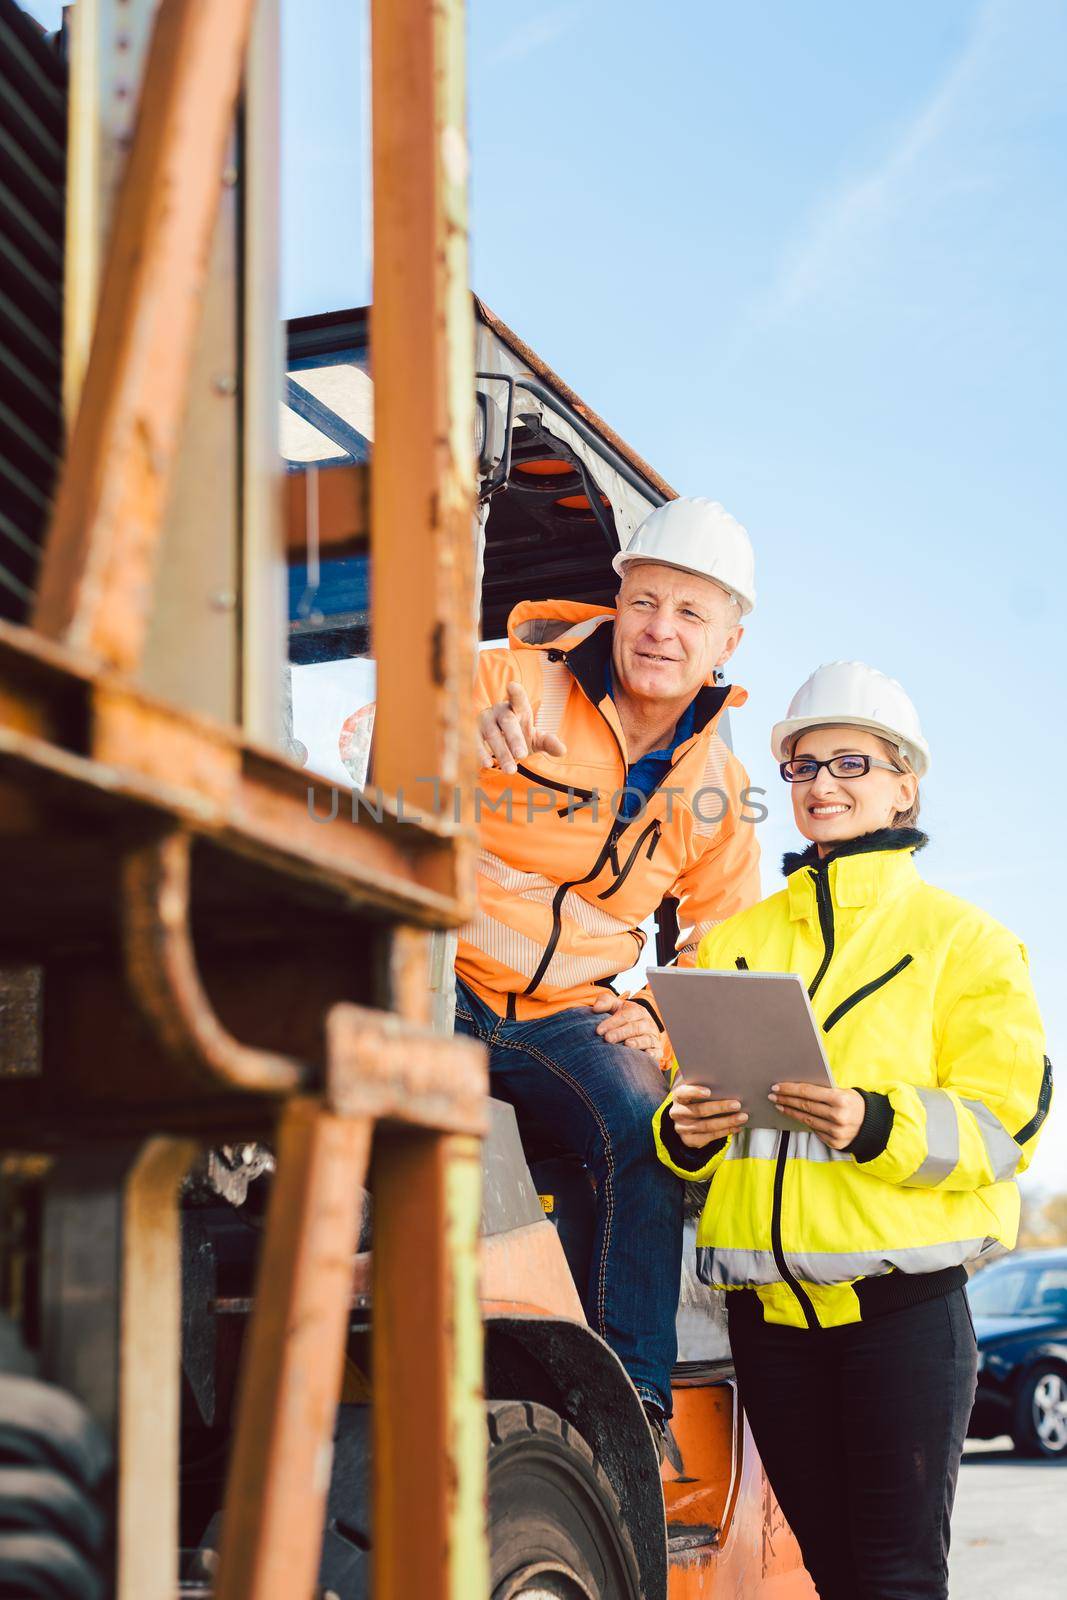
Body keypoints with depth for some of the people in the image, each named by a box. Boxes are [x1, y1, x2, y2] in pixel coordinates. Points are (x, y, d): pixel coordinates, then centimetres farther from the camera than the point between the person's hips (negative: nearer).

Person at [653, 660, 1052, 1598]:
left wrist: (876, 1125, -24)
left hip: (902, 1301, -4)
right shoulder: (734, 943, 16)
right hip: (768, 1309, 5)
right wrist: (683, 1129, -7)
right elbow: (690, 1095, 17)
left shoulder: (959, 937, 2)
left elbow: (1008, 1116, -7)